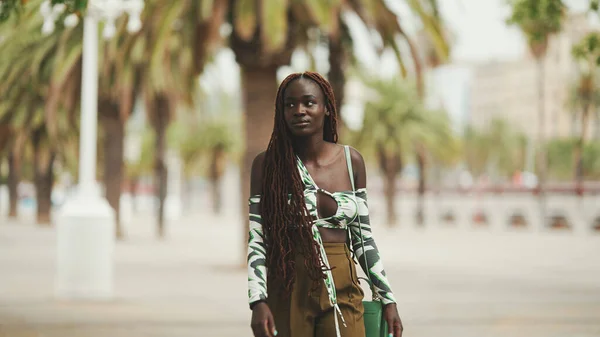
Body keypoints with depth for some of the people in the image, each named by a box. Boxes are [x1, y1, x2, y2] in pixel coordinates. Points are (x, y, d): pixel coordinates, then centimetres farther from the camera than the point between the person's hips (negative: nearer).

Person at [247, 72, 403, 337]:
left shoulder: (351, 161, 4)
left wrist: (388, 298, 7)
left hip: (342, 290, 2)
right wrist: (258, 301, -16)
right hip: (287, 292, -2)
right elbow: (257, 239, -5)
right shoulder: (267, 164, -3)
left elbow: (362, 236, 9)